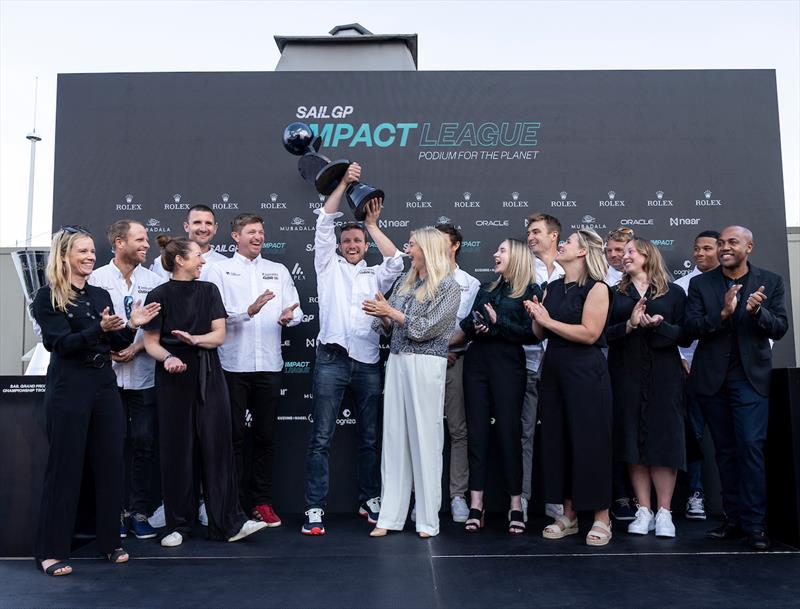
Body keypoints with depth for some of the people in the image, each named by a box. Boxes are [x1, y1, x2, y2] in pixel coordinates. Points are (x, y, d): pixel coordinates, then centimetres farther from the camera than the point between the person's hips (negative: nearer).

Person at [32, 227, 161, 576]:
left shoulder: (101, 295, 13)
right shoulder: (48, 297, -4)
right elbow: (61, 344, -15)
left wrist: (131, 326, -4)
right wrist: (99, 328, -28)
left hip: (105, 386, 6)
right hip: (68, 389, -5)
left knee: (110, 464, 7)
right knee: (65, 467, 0)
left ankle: (109, 541, 20)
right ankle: (51, 550, 12)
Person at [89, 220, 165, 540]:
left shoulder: (154, 281, 5)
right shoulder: (97, 278, 2)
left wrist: (137, 348, -9)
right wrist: (106, 348, -10)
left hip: (143, 374, 1)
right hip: (108, 373, -1)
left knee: (144, 442, 3)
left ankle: (138, 511, 14)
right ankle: (116, 510, 17)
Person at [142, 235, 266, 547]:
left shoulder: (208, 290, 9)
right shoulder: (159, 295, 0)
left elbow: (219, 334, 3)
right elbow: (151, 342, -1)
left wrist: (194, 339, -16)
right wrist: (167, 357, -21)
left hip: (208, 376, 2)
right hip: (174, 378, -2)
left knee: (217, 446, 0)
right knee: (177, 449, 3)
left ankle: (229, 523, 5)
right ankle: (178, 524, 16)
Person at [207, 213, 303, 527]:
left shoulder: (278, 270, 14)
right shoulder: (220, 270, 4)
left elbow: (295, 309, 8)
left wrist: (288, 317, -14)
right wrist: (248, 311, -21)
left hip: (269, 365, 3)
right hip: (233, 364, -3)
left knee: (265, 436, 9)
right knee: (234, 437, 5)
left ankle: (262, 502, 19)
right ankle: (235, 503, 16)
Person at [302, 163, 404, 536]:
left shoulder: (375, 275, 19)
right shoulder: (328, 266, 14)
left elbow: (396, 261, -1)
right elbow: (324, 223, 6)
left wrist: (372, 225, 5)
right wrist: (344, 183, 2)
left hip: (368, 362, 2)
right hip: (332, 358, -2)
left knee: (370, 438, 9)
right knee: (322, 438, -4)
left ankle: (370, 501, 22)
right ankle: (314, 510, -1)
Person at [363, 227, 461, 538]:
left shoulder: (448, 287, -3)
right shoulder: (404, 282, 16)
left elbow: (426, 329, -12)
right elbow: (390, 327, 16)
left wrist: (391, 311, -10)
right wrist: (381, 314, -5)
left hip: (425, 365, -6)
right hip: (396, 362, 6)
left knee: (425, 439, -1)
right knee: (394, 437, 5)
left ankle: (427, 519, 9)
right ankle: (390, 516, 12)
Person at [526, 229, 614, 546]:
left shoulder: (596, 288, -7)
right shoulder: (553, 288, 13)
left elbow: (589, 333, -18)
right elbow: (541, 334, 14)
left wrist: (548, 320, -13)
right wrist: (536, 317, -6)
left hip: (585, 372, -7)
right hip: (554, 370, 7)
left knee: (589, 442, -2)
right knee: (557, 442, 8)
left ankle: (601, 519, 10)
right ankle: (568, 514, 19)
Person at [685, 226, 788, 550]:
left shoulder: (770, 282, 2)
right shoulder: (700, 284, 3)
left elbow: (779, 329, -3)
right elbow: (692, 328, -6)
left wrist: (757, 311, -22)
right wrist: (723, 313, -23)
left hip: (750, 376, -2)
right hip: (712, 377, 2)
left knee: (751, 446, -9)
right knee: (725, 451, 9)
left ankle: (754, 524, 0)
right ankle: (733, 519, 18)